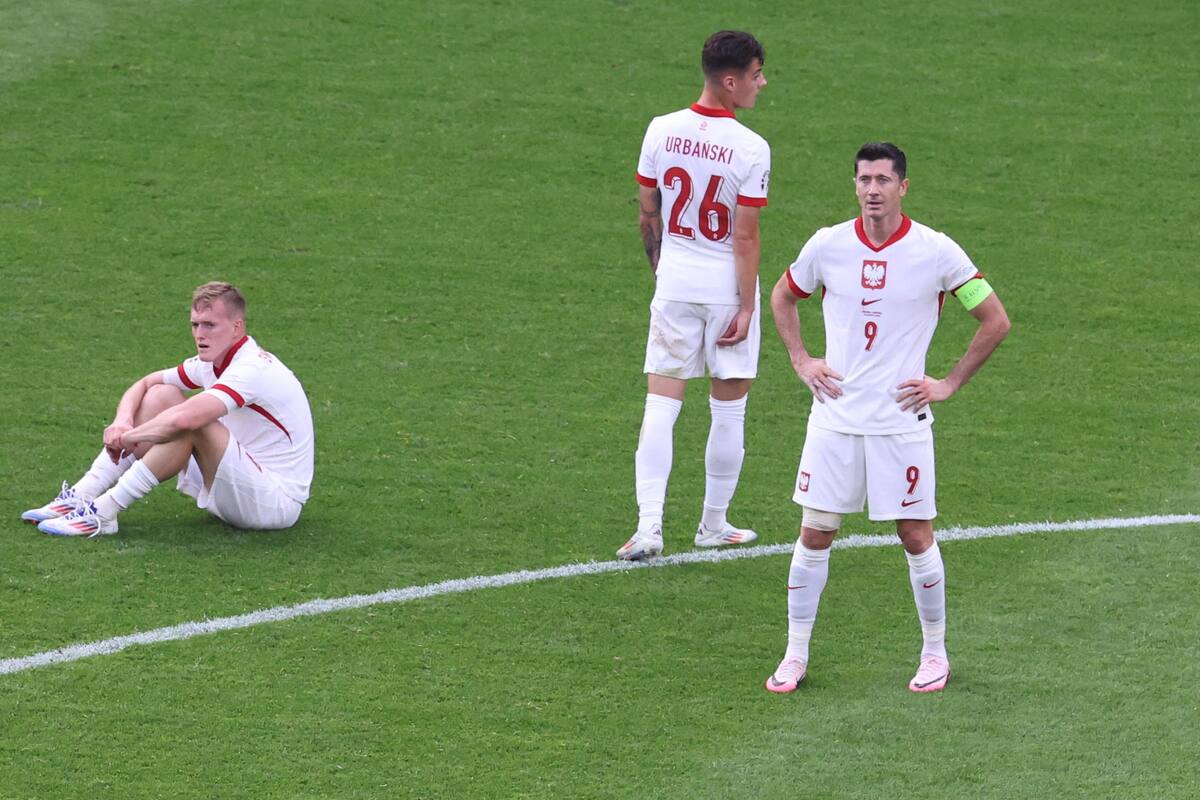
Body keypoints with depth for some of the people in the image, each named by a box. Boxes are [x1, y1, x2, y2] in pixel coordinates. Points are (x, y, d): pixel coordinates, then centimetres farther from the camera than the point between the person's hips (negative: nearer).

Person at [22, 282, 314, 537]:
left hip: (276, 501, -9)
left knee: (192, 421, -31)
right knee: (160, 396, 2)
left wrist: (128, 437, -23)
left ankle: (104, 513, -25)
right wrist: (123, 421, -9)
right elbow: (144, 385, 13)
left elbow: (184, 419, -38)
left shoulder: (253, 369, -24)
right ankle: (81, 496, -5)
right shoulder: (211, 363, 5)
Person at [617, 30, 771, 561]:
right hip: (727, 285, -3)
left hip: (674, 279, 3)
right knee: (728, 411, 11)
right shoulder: (751, 149, -15)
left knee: (660, 405, 3)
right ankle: (713, 525, 20)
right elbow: (745, 238, -14)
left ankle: (649, 526, -7)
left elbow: (647, 216, 5)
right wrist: (746, 308, -8)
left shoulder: (661, 131, -2)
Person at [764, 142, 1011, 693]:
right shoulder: (828, 245, -1)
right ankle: (796, 655, 13)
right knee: (815, 533, 3)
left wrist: (950, 384, -3)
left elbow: (995, 321, 1)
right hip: (835, 416, 2)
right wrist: (801, 361, 8)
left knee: (916, 536, 2)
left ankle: (935, 653, 18)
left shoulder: (936, 252, -7)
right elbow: (783, 297, 19)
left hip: (901, 419, -2)